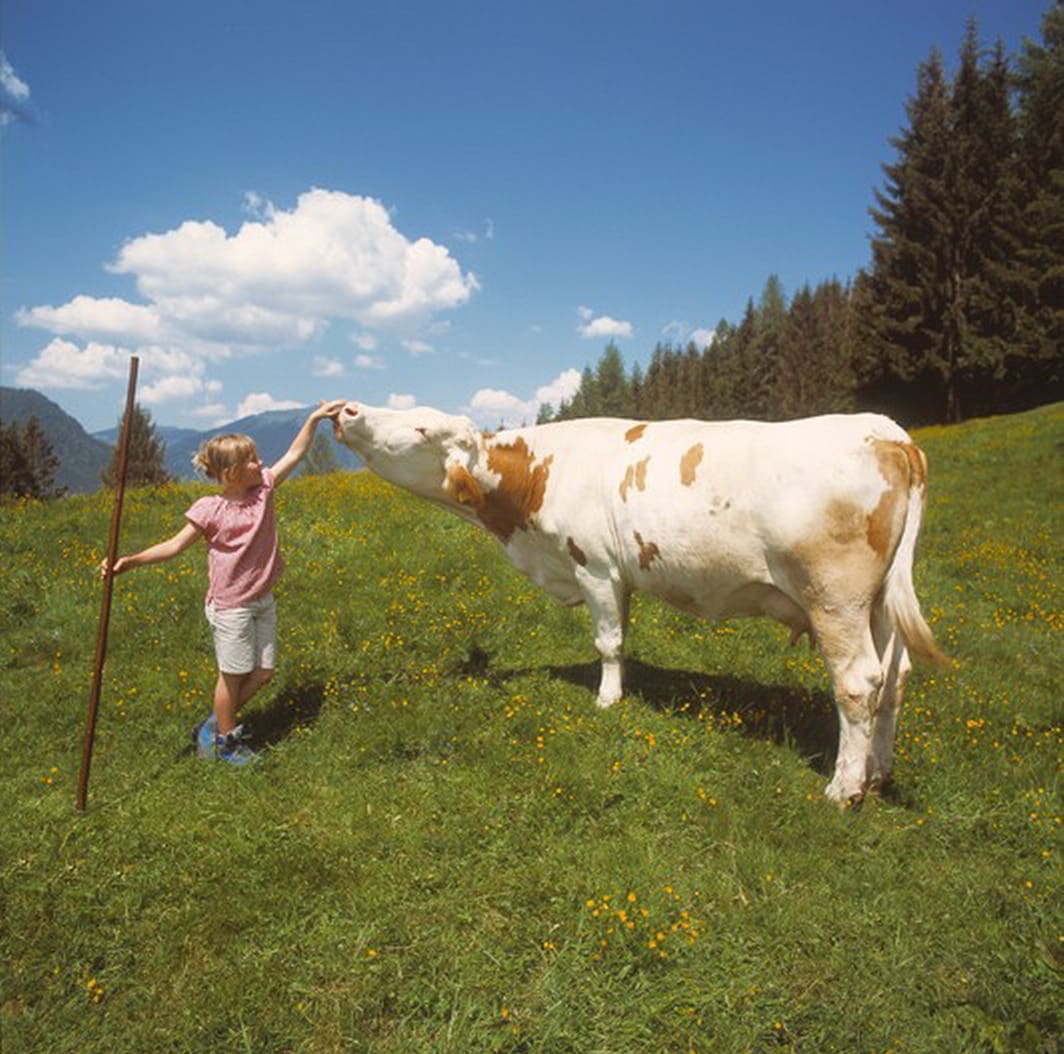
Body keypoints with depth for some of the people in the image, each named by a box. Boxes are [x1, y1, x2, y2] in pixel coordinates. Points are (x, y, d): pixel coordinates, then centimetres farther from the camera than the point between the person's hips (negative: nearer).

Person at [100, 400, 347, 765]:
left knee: (262, 672, 12)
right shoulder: (210, 509, -13)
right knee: (233, 675, 7)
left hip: (263, 601, 6)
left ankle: (215, 723, 32)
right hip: (231, 606, -6)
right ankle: (225, 741, 28)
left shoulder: (263, 489, 1)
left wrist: (314, 419, -6)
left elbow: (293, 455, 1)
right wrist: (131, 561, -18)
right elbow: (175, 546, -8)